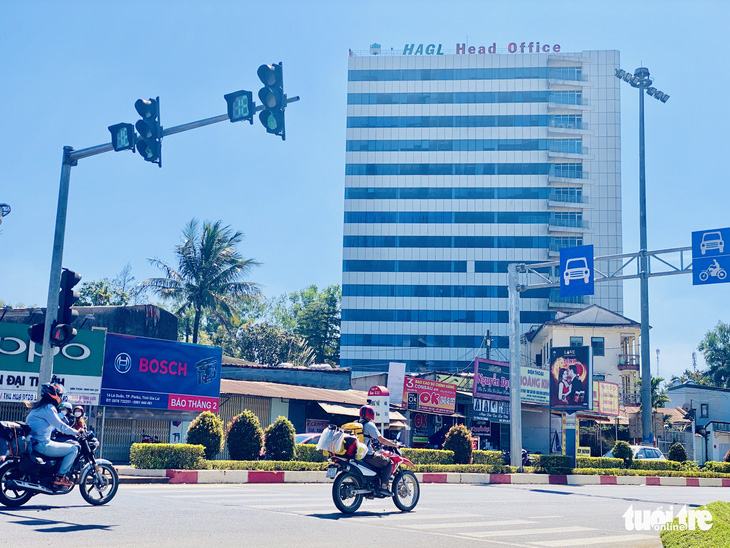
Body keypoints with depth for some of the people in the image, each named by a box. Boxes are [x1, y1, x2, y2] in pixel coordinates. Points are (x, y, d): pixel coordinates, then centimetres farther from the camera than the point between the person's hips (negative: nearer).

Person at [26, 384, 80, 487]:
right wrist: (76, 432, -6)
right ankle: (60, 477, -9)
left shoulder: (39, 407, 18)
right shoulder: (49, 408, -13)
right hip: (42, 444, -11)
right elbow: (60, 426, -16)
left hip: (33, 443, 11)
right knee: (73, 449, -11)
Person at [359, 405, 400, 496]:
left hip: (359, 454, 9)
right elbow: (381, 439, -15)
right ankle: (384, 487, -8)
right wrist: (394, 444, -4)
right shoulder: (369, 425, -11)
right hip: (368, 456, -9)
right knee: (388, 462, 0)